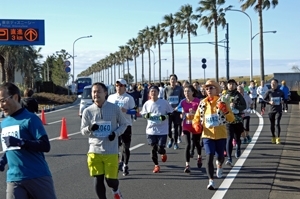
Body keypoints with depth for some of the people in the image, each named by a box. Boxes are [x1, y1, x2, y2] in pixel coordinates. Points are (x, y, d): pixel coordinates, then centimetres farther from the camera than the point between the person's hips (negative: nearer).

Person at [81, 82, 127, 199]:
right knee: (98, 179, 5)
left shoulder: (115, 108, -4)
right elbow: (83, 130, 6)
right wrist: (90, 128, -18)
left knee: (110, 179, 0)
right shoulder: (87, 111, -1)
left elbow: (124, 124, 8)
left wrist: (116, 133, -12)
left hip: (111, 151, -1)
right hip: (95, 151, 2)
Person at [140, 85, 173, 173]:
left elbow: (171, 112, 3)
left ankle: (163, 153, 34)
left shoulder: (164, 102, -6)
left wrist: (165, 116, -16)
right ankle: (156, 165, 25)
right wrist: (146, 115, -9)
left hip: (162, 130, -2)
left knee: (160, 149, -4)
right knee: (153, 149, 6)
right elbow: (143, 114, 13)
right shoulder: (147, 104, 1)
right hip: (151, 130, 2)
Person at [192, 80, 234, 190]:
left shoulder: (221, 102, -4)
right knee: (209, 156, -12)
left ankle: (219, 165, 49)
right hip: (207, 135, 1)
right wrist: (196, 124, -7)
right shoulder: (202, 103, 3)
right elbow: (197, 117, 15)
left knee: (220, 156, 12)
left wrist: (226, 112, -24)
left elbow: (231, 119, -4)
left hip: (221, 135, 0)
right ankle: (211, 181, -7)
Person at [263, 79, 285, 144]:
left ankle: (278, 138, -2)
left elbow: (284, 98, 17)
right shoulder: (269, 92, -2)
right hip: (271, 110, 1)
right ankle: (273, 137, 29)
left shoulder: (280, 92, 0)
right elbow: (264, 99, 4)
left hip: (278, 110, -1)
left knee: (277, 123, -14)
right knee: (272, 125, 10)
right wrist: (269, 102, -11)